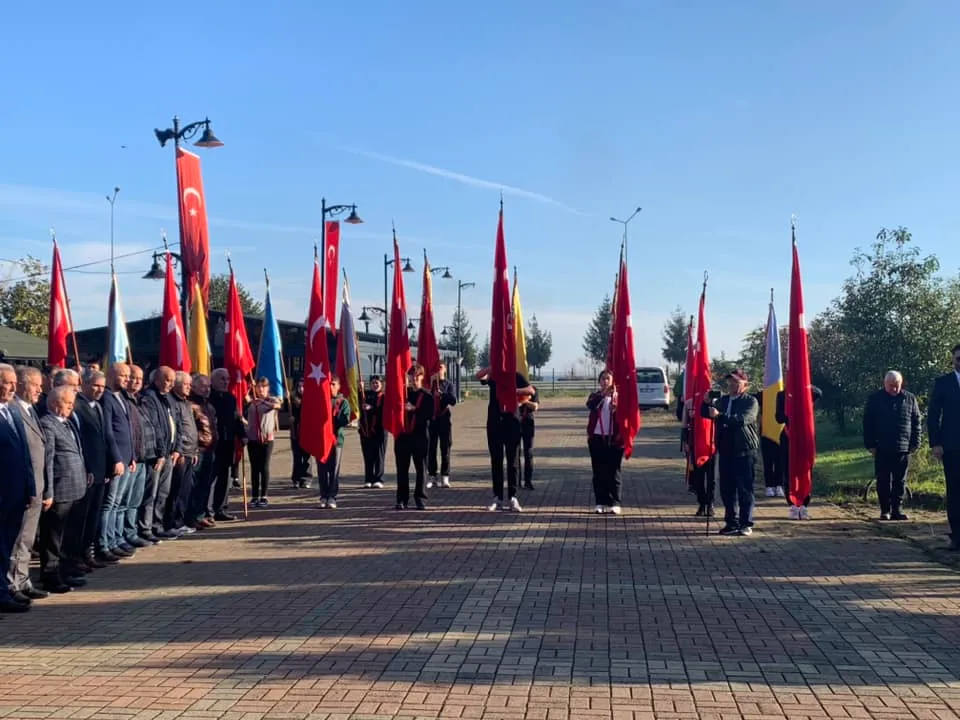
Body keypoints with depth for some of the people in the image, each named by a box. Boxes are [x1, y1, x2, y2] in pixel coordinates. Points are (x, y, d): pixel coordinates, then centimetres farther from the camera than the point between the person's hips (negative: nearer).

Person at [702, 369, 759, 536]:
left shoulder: (750, 401, -4)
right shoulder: (723, 400, 16)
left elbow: (742, 419, -21)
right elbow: (708, 414, 15)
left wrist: (720, 416, -26)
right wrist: (707, 403, -4)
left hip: (745, 451, -6)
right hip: (726, 450, 6)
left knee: (745, 489, -3)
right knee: (727, 489, 8)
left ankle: (746, 524, 3)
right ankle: (731, 522, 18)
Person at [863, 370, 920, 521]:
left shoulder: (910, 399, 5)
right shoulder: (875, 399, 0)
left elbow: (916, 422, 8)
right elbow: (868, 424, 1)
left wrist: (915, 444, 3)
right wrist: (870, 445, -4)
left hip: (903, 448, 1)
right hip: (882, 449, -1)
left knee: (900, 481, 6)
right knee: (883, 481, 2)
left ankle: (897, 509, 12)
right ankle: (885, 510, 9)